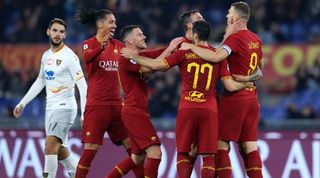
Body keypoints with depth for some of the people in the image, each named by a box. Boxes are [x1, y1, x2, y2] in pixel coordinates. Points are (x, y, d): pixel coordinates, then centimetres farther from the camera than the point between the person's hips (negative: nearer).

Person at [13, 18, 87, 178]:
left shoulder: (69, 56, -11)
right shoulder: (46, 56, 12)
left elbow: (82, 85, -16)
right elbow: (40, 82, 25)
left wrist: (85, 113, -24)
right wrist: (22, 103, 25)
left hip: (64, 106, -8)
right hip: (51, 107, 8)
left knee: (50, 146, -18)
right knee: (60, 151, 12)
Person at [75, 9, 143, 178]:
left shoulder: (117, 45, 12)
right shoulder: (89, 43, -5)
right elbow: (86, 57, -27)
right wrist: (101, 47, -47)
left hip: (116, 105, 5)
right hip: (96, 105, -5)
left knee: (132, 145, 5)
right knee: (91, 149, -9)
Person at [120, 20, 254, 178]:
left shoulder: (184, 53, 1)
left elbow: (156, 65, -2)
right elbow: (231, 86, 2)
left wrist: (133, 56, 11)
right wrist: (247, 84, 23)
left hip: (187, 109, -1)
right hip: (210, 110, 1)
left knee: (183, 153, 10)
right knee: (208, 156, 3)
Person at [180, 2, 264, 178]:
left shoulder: (235, 37, -14)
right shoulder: (255, 39, 11)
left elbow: (216, 57, -29)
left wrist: (192, 47, -20)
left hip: (234, 97, -7)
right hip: (252, 97, 7)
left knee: (221, 144, -1)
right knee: (249, 145, 7)